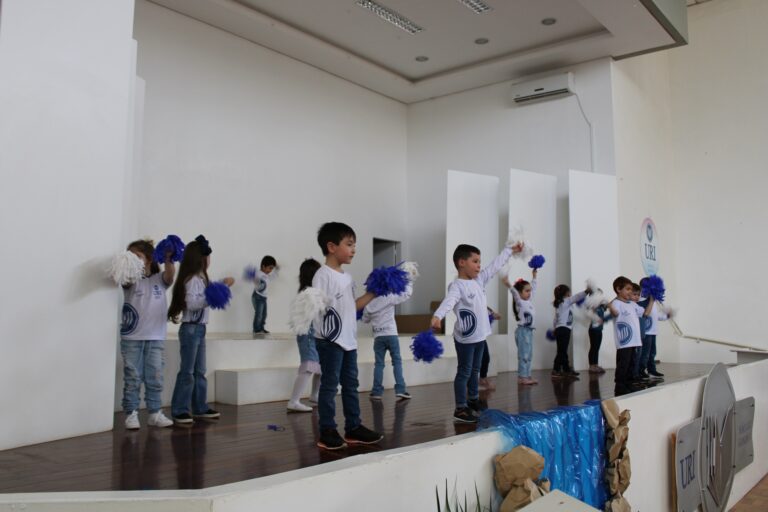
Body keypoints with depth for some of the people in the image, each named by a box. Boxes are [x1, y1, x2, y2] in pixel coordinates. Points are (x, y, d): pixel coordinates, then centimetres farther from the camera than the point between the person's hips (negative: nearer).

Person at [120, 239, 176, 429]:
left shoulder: (159, 280, 6)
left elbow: (170, 273, -13)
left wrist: (168, 259, -34)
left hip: (156, 338, 2)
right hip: (132, 338, -2)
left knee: (155, 378, 7)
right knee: (132, 378, 2)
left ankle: (155, 413, 15)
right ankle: (131, 413, 10)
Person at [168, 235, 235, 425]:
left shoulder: (200, 278, 15)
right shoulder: (192, 280, -15)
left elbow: (202, 299, 26)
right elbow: (191, 303, -24)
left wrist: (222, 285, 30)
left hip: (199, 328, 10)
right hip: (191, 329, -10)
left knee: (199, 371, 14)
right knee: (187, 372, -6)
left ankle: (200, 407, 21)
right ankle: (179, 411, -1)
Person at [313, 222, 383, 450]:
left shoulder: (347, 277, 14)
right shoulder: (323, 275, -13)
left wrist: (372, 293, 13)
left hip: (349, 339, 9)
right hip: (330, 340, -9)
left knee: (350, 384, 14)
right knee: (329, 385, -1)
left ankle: (353, 427, 23)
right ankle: (327, 432, 7)